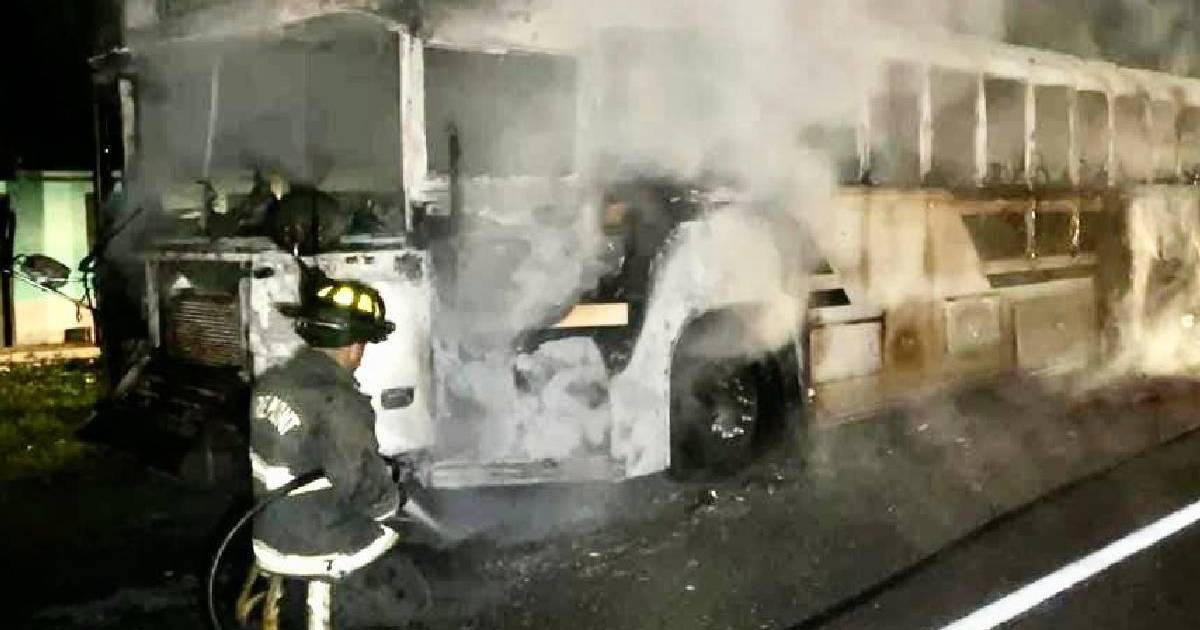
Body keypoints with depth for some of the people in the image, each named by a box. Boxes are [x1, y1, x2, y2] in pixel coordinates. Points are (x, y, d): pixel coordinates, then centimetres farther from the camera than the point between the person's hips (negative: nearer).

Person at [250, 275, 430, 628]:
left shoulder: (270, 382, -2)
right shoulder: (339, 403, -26)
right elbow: (368, 492, -23)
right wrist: (395, 496, -3)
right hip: (324, 556, -7)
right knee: (408, 597, 11)